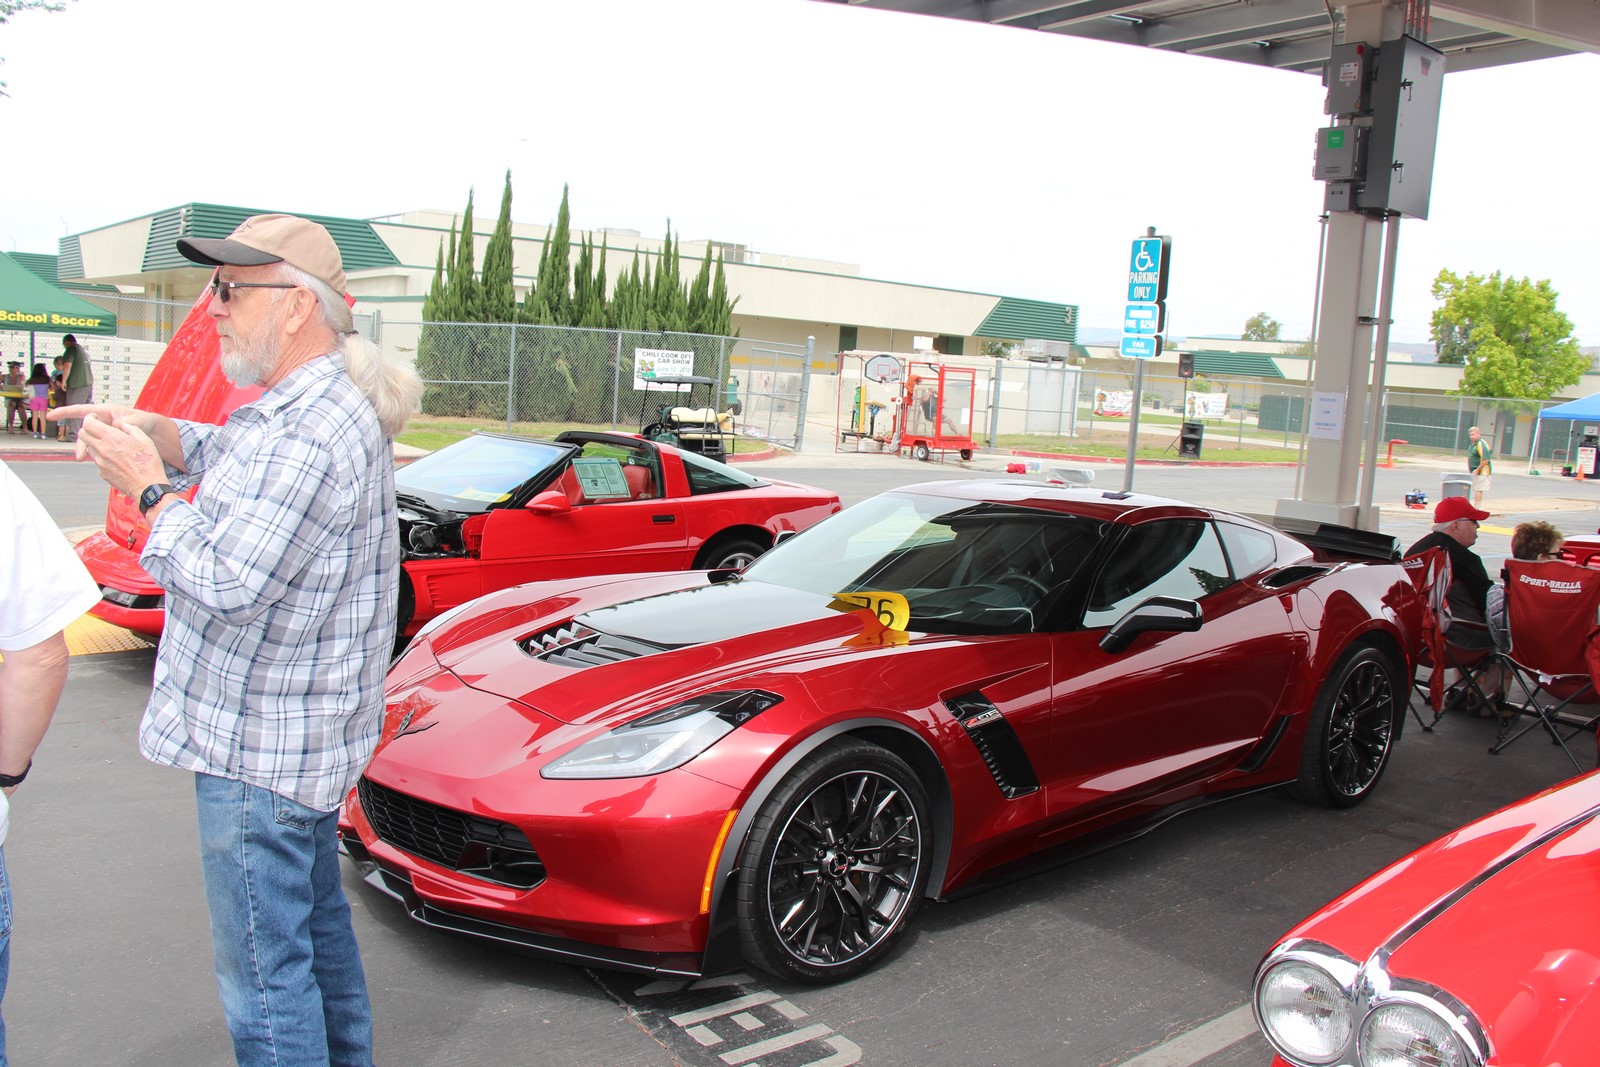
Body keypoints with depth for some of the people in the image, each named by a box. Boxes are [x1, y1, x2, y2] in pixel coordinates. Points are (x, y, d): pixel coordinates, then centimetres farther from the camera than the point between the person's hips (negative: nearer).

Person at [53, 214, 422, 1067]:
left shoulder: (309, 437, -24)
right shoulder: (326, 403, 9)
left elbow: (225, 586, -25)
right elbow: (228, 454, 22)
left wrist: (149, 489, -12)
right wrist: (150, 433, 3)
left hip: (259, 748, -11)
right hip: (304, 737, 11)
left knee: (263, 966, 0)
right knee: (315, 923, 25)